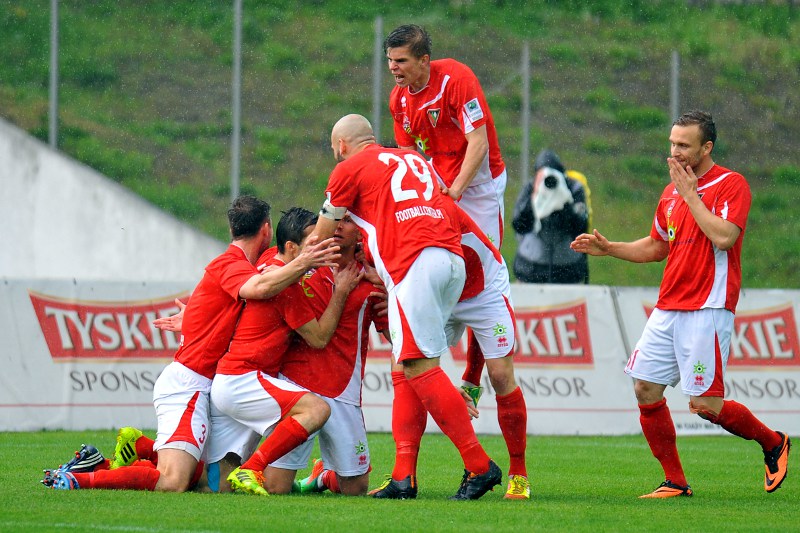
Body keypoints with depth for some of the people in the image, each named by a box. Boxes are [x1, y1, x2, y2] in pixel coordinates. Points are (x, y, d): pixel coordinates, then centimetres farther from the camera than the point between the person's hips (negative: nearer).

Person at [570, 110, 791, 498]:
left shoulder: (731, 185, -7)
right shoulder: (671, 192, 15)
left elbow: (723, 237, -22)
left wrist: (691, 194, -14)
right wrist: (607, 248, 16)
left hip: (708, 310, -8)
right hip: (668, 310, 8)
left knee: (705, 404, -10)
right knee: (645, 389, -1)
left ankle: (773, 443, 15)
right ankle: (675, 482, 9)